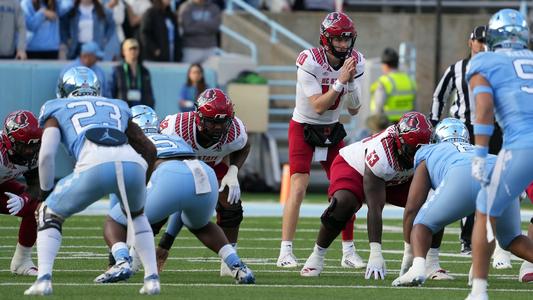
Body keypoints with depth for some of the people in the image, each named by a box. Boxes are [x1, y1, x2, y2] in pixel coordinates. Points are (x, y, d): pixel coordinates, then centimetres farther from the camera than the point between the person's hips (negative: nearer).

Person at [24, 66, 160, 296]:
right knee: (136, 215, 36)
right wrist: (139, 185, 50)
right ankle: (151, 278, 23)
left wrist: (46, 193, 26)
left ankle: (44, 279, 2)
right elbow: (149, 149, 38)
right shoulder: (117, 108, 37)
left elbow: (46, 154, 13)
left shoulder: (57, 109, 27)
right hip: (132, 163, 3)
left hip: (94, 165, -3)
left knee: (50, 215, 21)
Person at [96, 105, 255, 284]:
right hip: (207, 177, 5)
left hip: (170, 181, -5)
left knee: (114, 222, 13)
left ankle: (122, 263, -16)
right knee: (199, 225, 38)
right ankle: (237, 266, 19)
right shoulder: (176, 140, 41)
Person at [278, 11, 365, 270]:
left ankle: (348, 252, 10)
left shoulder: (355, 62, -7)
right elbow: (317, 107, -27)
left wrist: (352, 83, -21)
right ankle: (285, 253, -15)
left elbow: (353, 111, -3)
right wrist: (341, 81, -33)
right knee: (298, 188, -16)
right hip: (303, 129, -5)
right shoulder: (310, 62, -24)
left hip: (332, 130, 5)